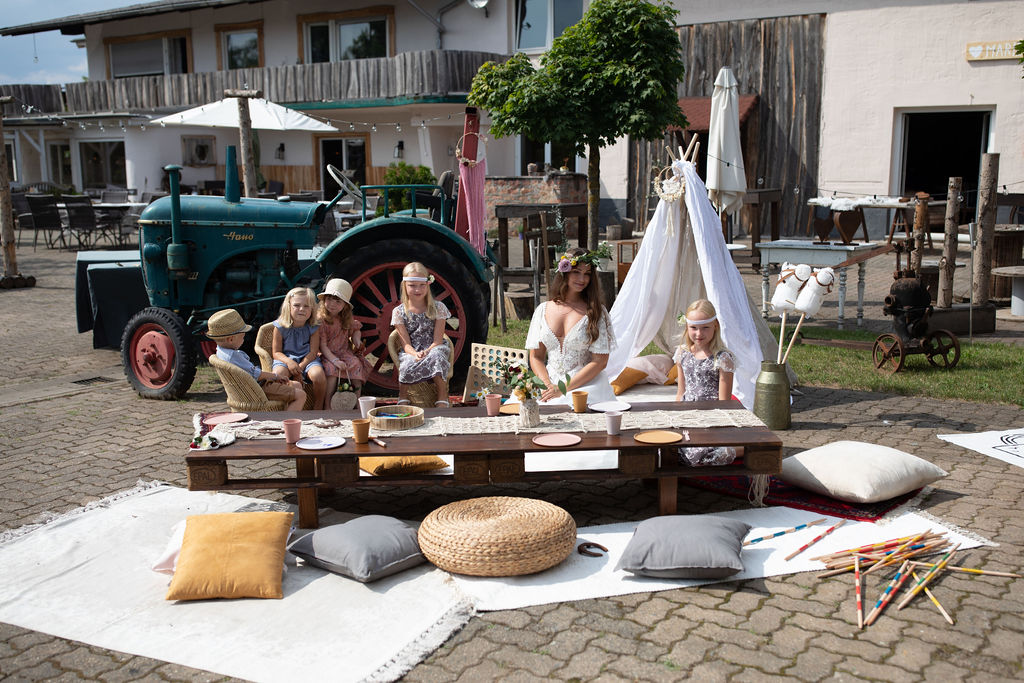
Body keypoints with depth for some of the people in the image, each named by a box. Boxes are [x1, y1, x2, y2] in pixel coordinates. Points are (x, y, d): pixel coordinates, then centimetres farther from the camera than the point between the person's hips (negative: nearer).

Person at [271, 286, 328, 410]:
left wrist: (300, 367, -22)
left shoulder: (313, 328, -3)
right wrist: (289, 362, -22)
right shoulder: (280, 327, -3)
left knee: (318, 375, -32)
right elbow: (276, 352, -1)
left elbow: (313, 352, -6)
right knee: (278, 374, -34)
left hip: (307, 359, 0)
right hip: (286, 358, 0)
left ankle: (318, 409, -10)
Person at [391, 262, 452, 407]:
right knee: (407, 366, -35)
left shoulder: (438, 308, -1)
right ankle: (403, 397, -8)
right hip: (411, 353, 0)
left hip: (433, 350, 0)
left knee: (437, 356, -37)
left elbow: (437, 340, -7)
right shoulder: (399, 312, 0)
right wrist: (415, 354, -28)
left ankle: (442, 398, -23)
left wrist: (427, 352, -28)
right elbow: (406, 343, -5)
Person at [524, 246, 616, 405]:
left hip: (584, 384, -2)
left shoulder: (596, 312, 2)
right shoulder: (543, 310, 10)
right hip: (549, 382, 3)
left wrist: (564, 388, -12)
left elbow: (600, 362, -4)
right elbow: (536, 357, 11)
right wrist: (548, 385, -8)